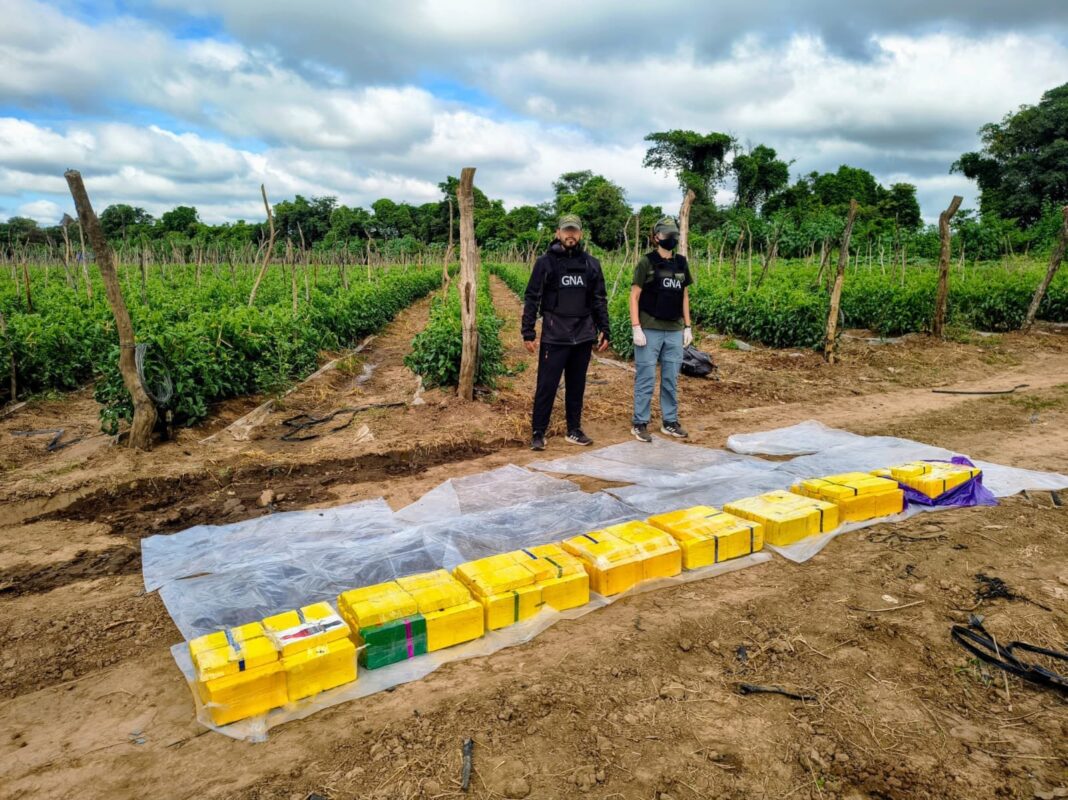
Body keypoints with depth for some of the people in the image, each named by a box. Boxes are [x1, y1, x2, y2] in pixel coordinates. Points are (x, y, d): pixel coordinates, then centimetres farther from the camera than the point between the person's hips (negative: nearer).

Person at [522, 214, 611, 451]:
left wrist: (604, 331, 7)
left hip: (583, 337, 3)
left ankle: (574, 431, 22)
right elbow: (531, 299, -2)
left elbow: (600, 300, 12)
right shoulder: (545, 262, -1)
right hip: (554, 337, -3)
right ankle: (538, 433, 7)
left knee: (577, 387, 11)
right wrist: (528, 333, -7)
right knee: (547, 386, -2)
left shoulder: (591, 264, 8)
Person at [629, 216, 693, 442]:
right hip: (650, 330, -5)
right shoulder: (647, 262, -5)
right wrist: (636, 328, -13)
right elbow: (634, 297, -6)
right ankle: (639, 423, 9)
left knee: (671, 379, 10)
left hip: (674, 331, 5)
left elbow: (684, 297, 17)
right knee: (646, 379, 0)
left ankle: (670, 422, 21)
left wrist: (687, 327, 12)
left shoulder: (681, 263, 11)